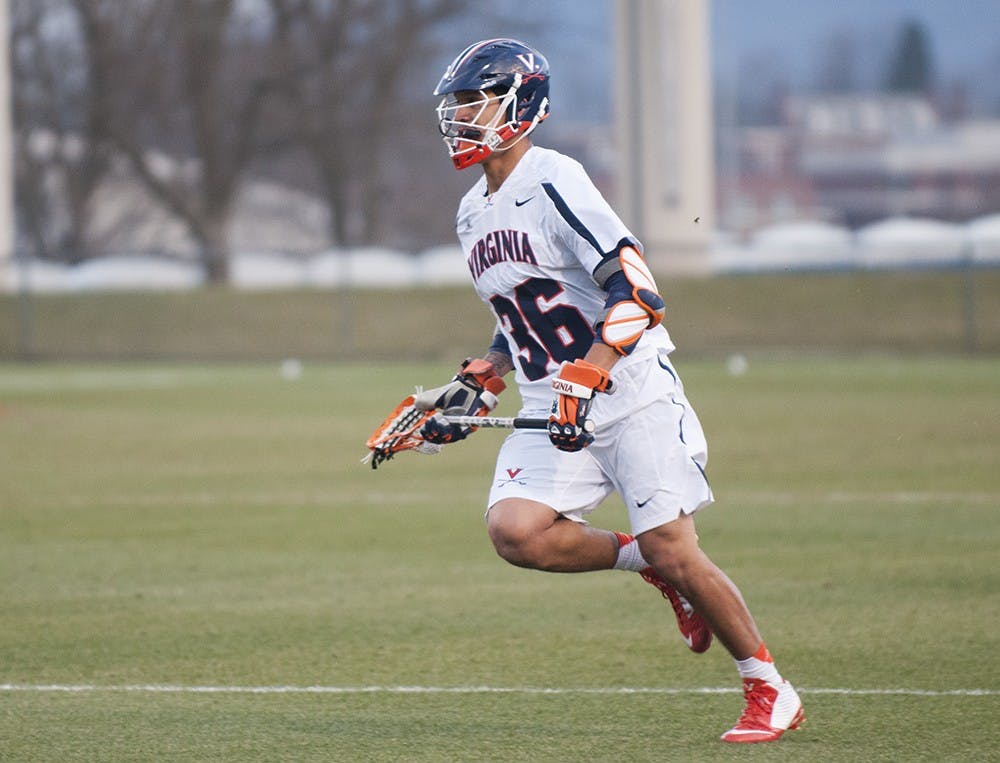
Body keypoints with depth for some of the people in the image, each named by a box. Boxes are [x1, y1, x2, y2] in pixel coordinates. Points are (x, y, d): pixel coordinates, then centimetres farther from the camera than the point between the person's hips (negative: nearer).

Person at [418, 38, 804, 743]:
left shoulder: (553, 183, -13)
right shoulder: (475, 213, 15)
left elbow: (637, 292, -21)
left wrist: (583, 378, -28)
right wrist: (477, 387, 17)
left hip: (632, 394, -7)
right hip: (555, 407, 7)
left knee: (675, 551, -11)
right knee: (514, 530, -17)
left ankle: (771, 693, 7)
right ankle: (650, 563, 8)